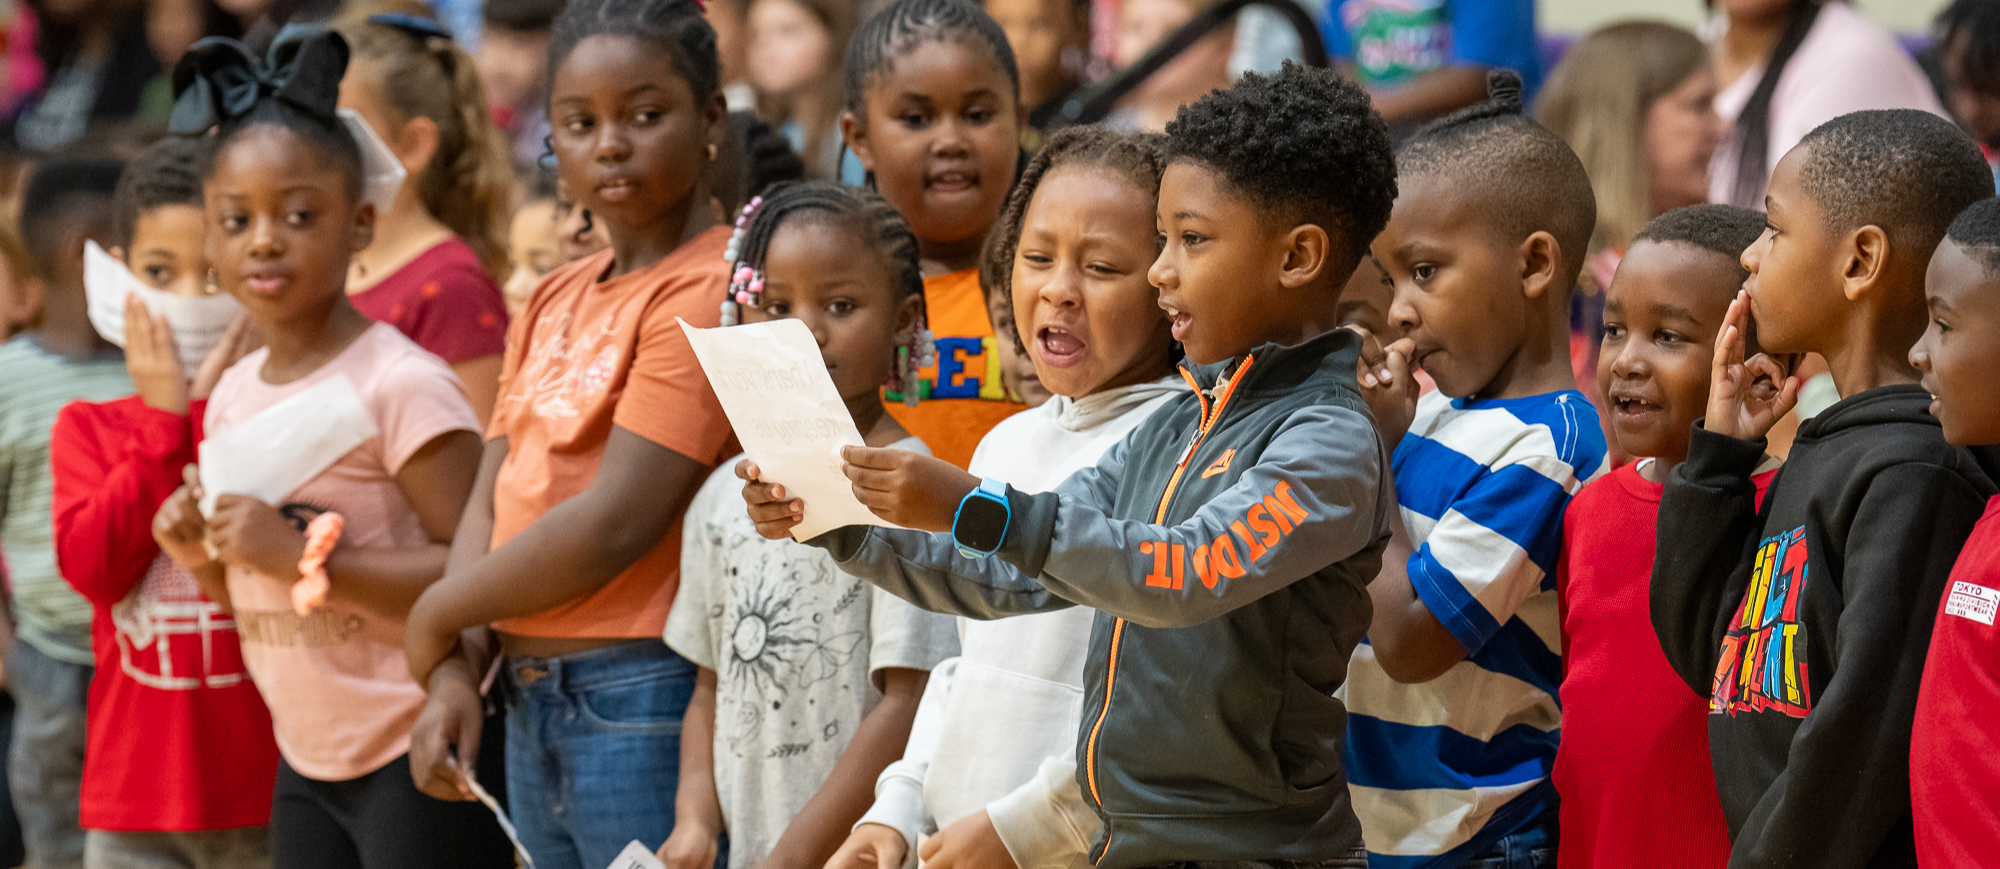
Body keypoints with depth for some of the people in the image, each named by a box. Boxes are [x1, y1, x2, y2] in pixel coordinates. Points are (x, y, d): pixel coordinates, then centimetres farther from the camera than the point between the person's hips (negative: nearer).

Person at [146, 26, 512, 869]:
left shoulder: (401, 383, -14)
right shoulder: (232, 395, 10)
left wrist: (301, 555, -23)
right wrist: (205, 557, -1)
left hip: (416, 761, -8)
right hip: (305, 762, 8)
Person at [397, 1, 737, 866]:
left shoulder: (707, 292, -11)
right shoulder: (554, 300, 16)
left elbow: (612, 527, -17)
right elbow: (491, 497, 11)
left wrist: (435, 617, -5)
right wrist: (452, 670, -5)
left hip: (644, 700, -8)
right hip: (530, 701, 8)